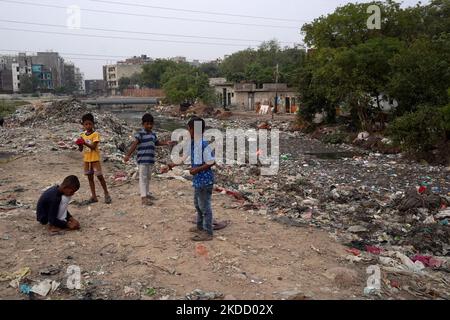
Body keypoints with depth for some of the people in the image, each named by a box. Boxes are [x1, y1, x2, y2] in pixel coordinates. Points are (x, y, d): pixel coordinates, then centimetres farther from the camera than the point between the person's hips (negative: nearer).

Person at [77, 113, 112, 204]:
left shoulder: (95, 134, -9)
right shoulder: (83, 135, 8)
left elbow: (93, 147, -19)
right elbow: (81, 149, 9)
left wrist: (85, 143, -31)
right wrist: (80, 145, -12)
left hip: (95, 158, -6)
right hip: (86, 159, 6)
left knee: (99, 176, -4)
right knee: (90, 177, 9)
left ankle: (106, 194, 9)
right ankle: (94, 196, 16)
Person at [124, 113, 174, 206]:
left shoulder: (153, 134, 12)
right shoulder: (140, 134, -11)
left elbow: (157, 143, 28)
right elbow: (134, 144, -21)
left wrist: (166, 143, 17)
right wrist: (128, 155, -29)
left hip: (150, 160, 7)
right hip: (142, 160, -7)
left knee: (148, 177, 17)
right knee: (143, 177, -5)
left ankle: (147, 193, 30)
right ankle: (144, 198, -6)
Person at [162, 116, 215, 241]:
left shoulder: (204, 145, -22)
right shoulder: (192, 144, 5)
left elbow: (212, 162, -21)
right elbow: (185, 159, 12)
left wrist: (198, 169, -22)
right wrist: (172, 165, 9)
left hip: (205, 181, -10)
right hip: (198, 180, 10)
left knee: (205, 206, 0)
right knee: (198, 204, 22)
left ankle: (208, 233, 11)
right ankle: (200, 227, 39)